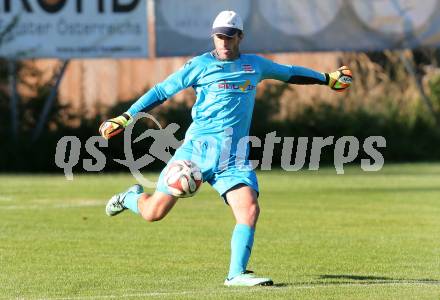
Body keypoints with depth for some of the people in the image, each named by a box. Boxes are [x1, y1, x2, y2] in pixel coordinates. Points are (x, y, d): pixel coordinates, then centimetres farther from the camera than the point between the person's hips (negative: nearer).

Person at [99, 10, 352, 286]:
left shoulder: (255, 65, 13)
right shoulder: (201, 65, 2)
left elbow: (290, 73, 30)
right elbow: (162, 91, 4)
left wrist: (328, 78, 33)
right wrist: (126, 117, -3)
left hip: (234, 157, 3)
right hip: (198, 147, -3)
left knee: (249, 209, -21)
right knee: (154, 212, -2)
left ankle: (237, 274, -15)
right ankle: (131, 198, 33)